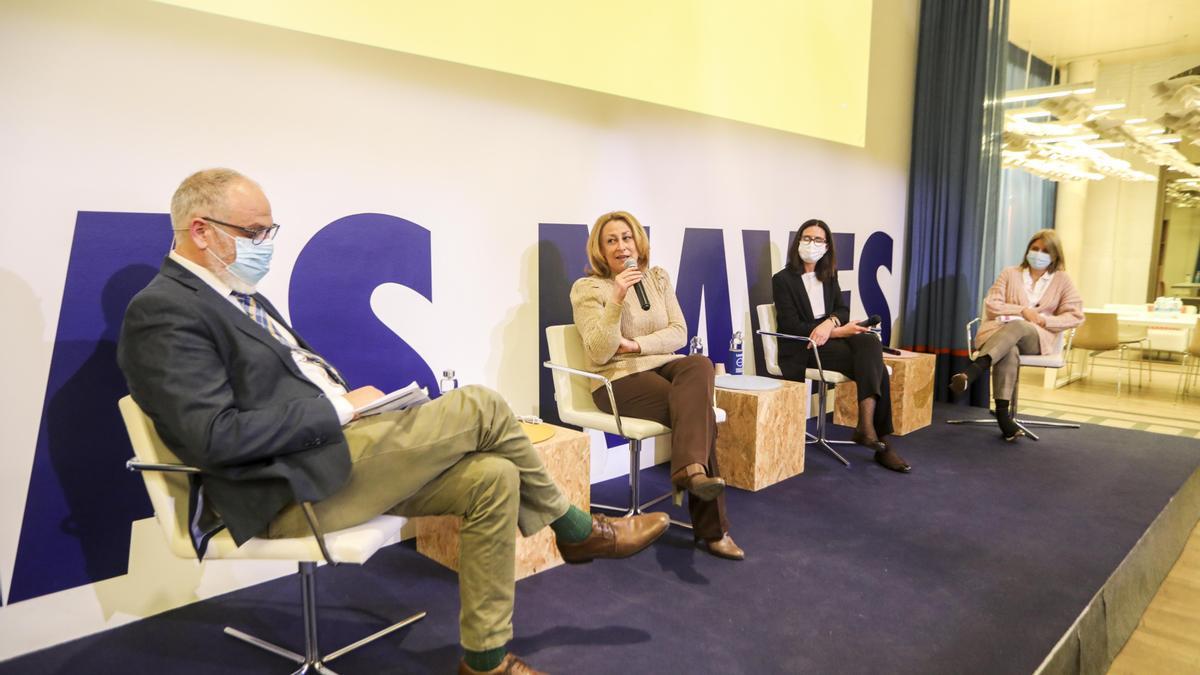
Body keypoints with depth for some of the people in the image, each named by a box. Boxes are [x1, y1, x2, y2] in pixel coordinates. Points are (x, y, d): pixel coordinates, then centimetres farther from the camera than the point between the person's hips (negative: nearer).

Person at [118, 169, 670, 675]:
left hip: (332, 452, 9)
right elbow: (215, 437, -22)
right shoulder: (163, 313, -11)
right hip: (291, 489, -9)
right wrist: (339, 408, -16)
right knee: (480, 406, -16)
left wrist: (353, 407, 3)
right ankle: (575, 531, 9)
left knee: (492, 478, -6)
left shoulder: (239, 296, 18)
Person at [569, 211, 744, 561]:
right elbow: (599, 354, -15)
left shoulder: (657, 277, 12)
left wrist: (636, 345, -13)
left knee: (700, 364, -31)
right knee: (698, 407, -27)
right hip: (619, 379, -4)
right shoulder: (587, 288, -3)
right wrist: (617, 299, -26)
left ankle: (691, 469, -36)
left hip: (664, 366, 5)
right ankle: (711, 529, -26)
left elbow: (679, 333, 4)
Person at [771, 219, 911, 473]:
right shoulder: (783, 279, -2)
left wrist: (830, 323, -16)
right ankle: (881, 442, -26)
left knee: (870, 341, -29)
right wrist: (837, 332, -18)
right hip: (802, 348, -6)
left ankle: (867, 425, -33)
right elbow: (791, 326, -11)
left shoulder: (829, 275, 18)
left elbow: (843, 310, 9)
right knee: (873, 366, -26)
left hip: (831, 336, 6)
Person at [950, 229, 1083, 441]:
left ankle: (972, 371, -58)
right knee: (1009, 352, -39)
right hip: (1000, 329, 1)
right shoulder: (1010, 273, 14)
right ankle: (1003, 414, -46)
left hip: (1037, 337, 0)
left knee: (1018, 326, -39)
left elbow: (1075, 315, 7)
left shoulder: (1062, 280, 14)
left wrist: (1044, 320, -9)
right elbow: (991, 304, 4)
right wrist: (1022, 310, -9)